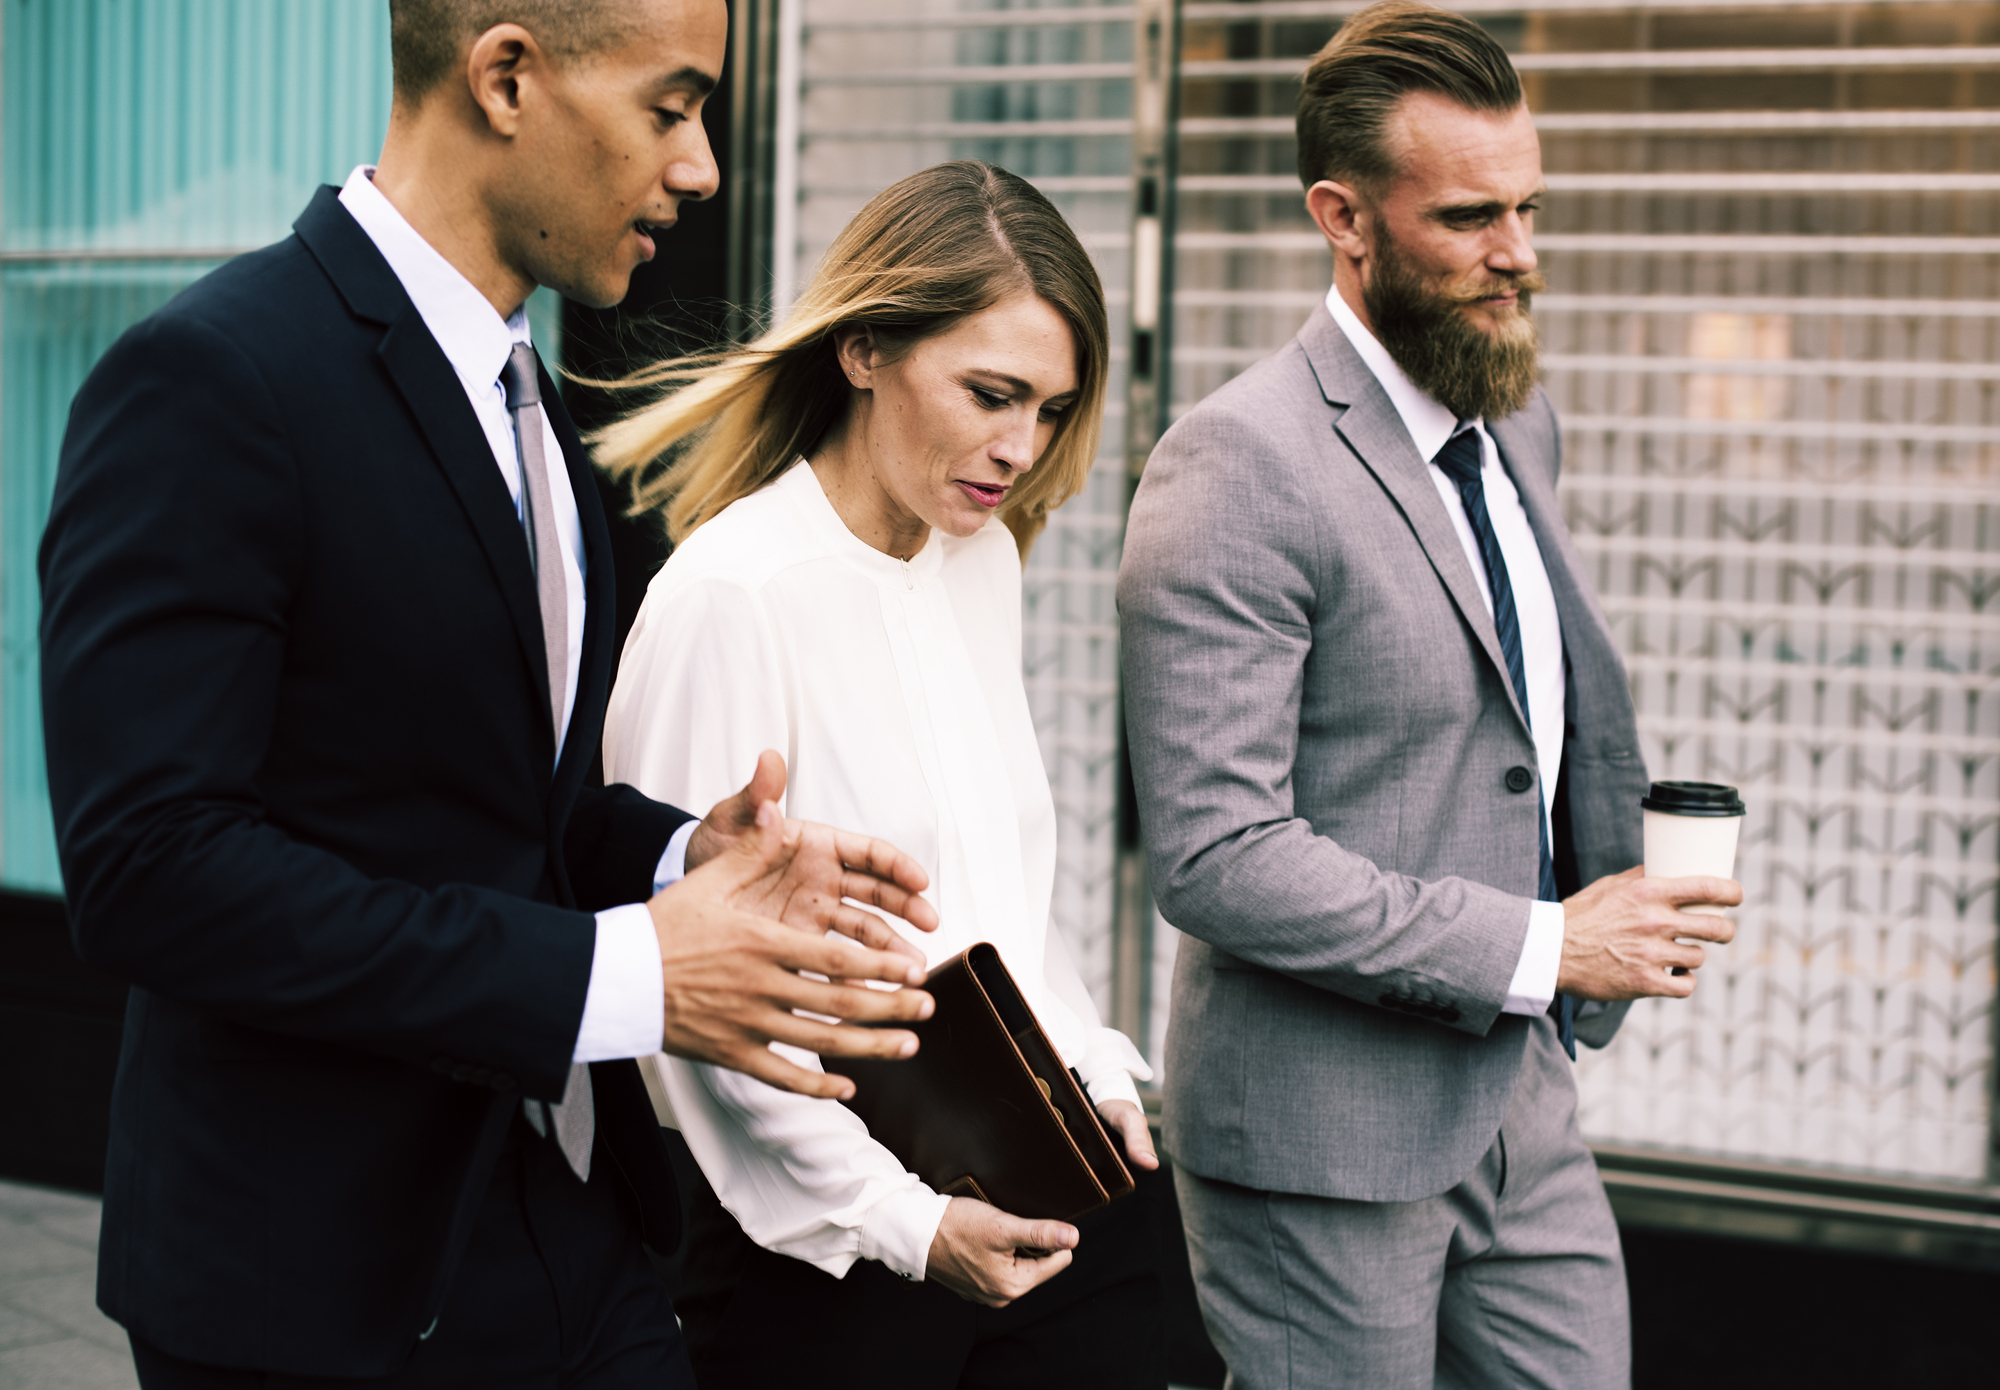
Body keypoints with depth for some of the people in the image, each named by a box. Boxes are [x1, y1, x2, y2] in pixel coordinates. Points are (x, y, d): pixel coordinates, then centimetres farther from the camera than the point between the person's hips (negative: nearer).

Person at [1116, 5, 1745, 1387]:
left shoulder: (1520, 421, 9)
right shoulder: (1237, 466, -18)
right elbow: (1216, 857, -23)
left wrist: (1614, 898, 5)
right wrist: (1539, 945, -20)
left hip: (1521, 1092, 8)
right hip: (1326, 1132, -7)